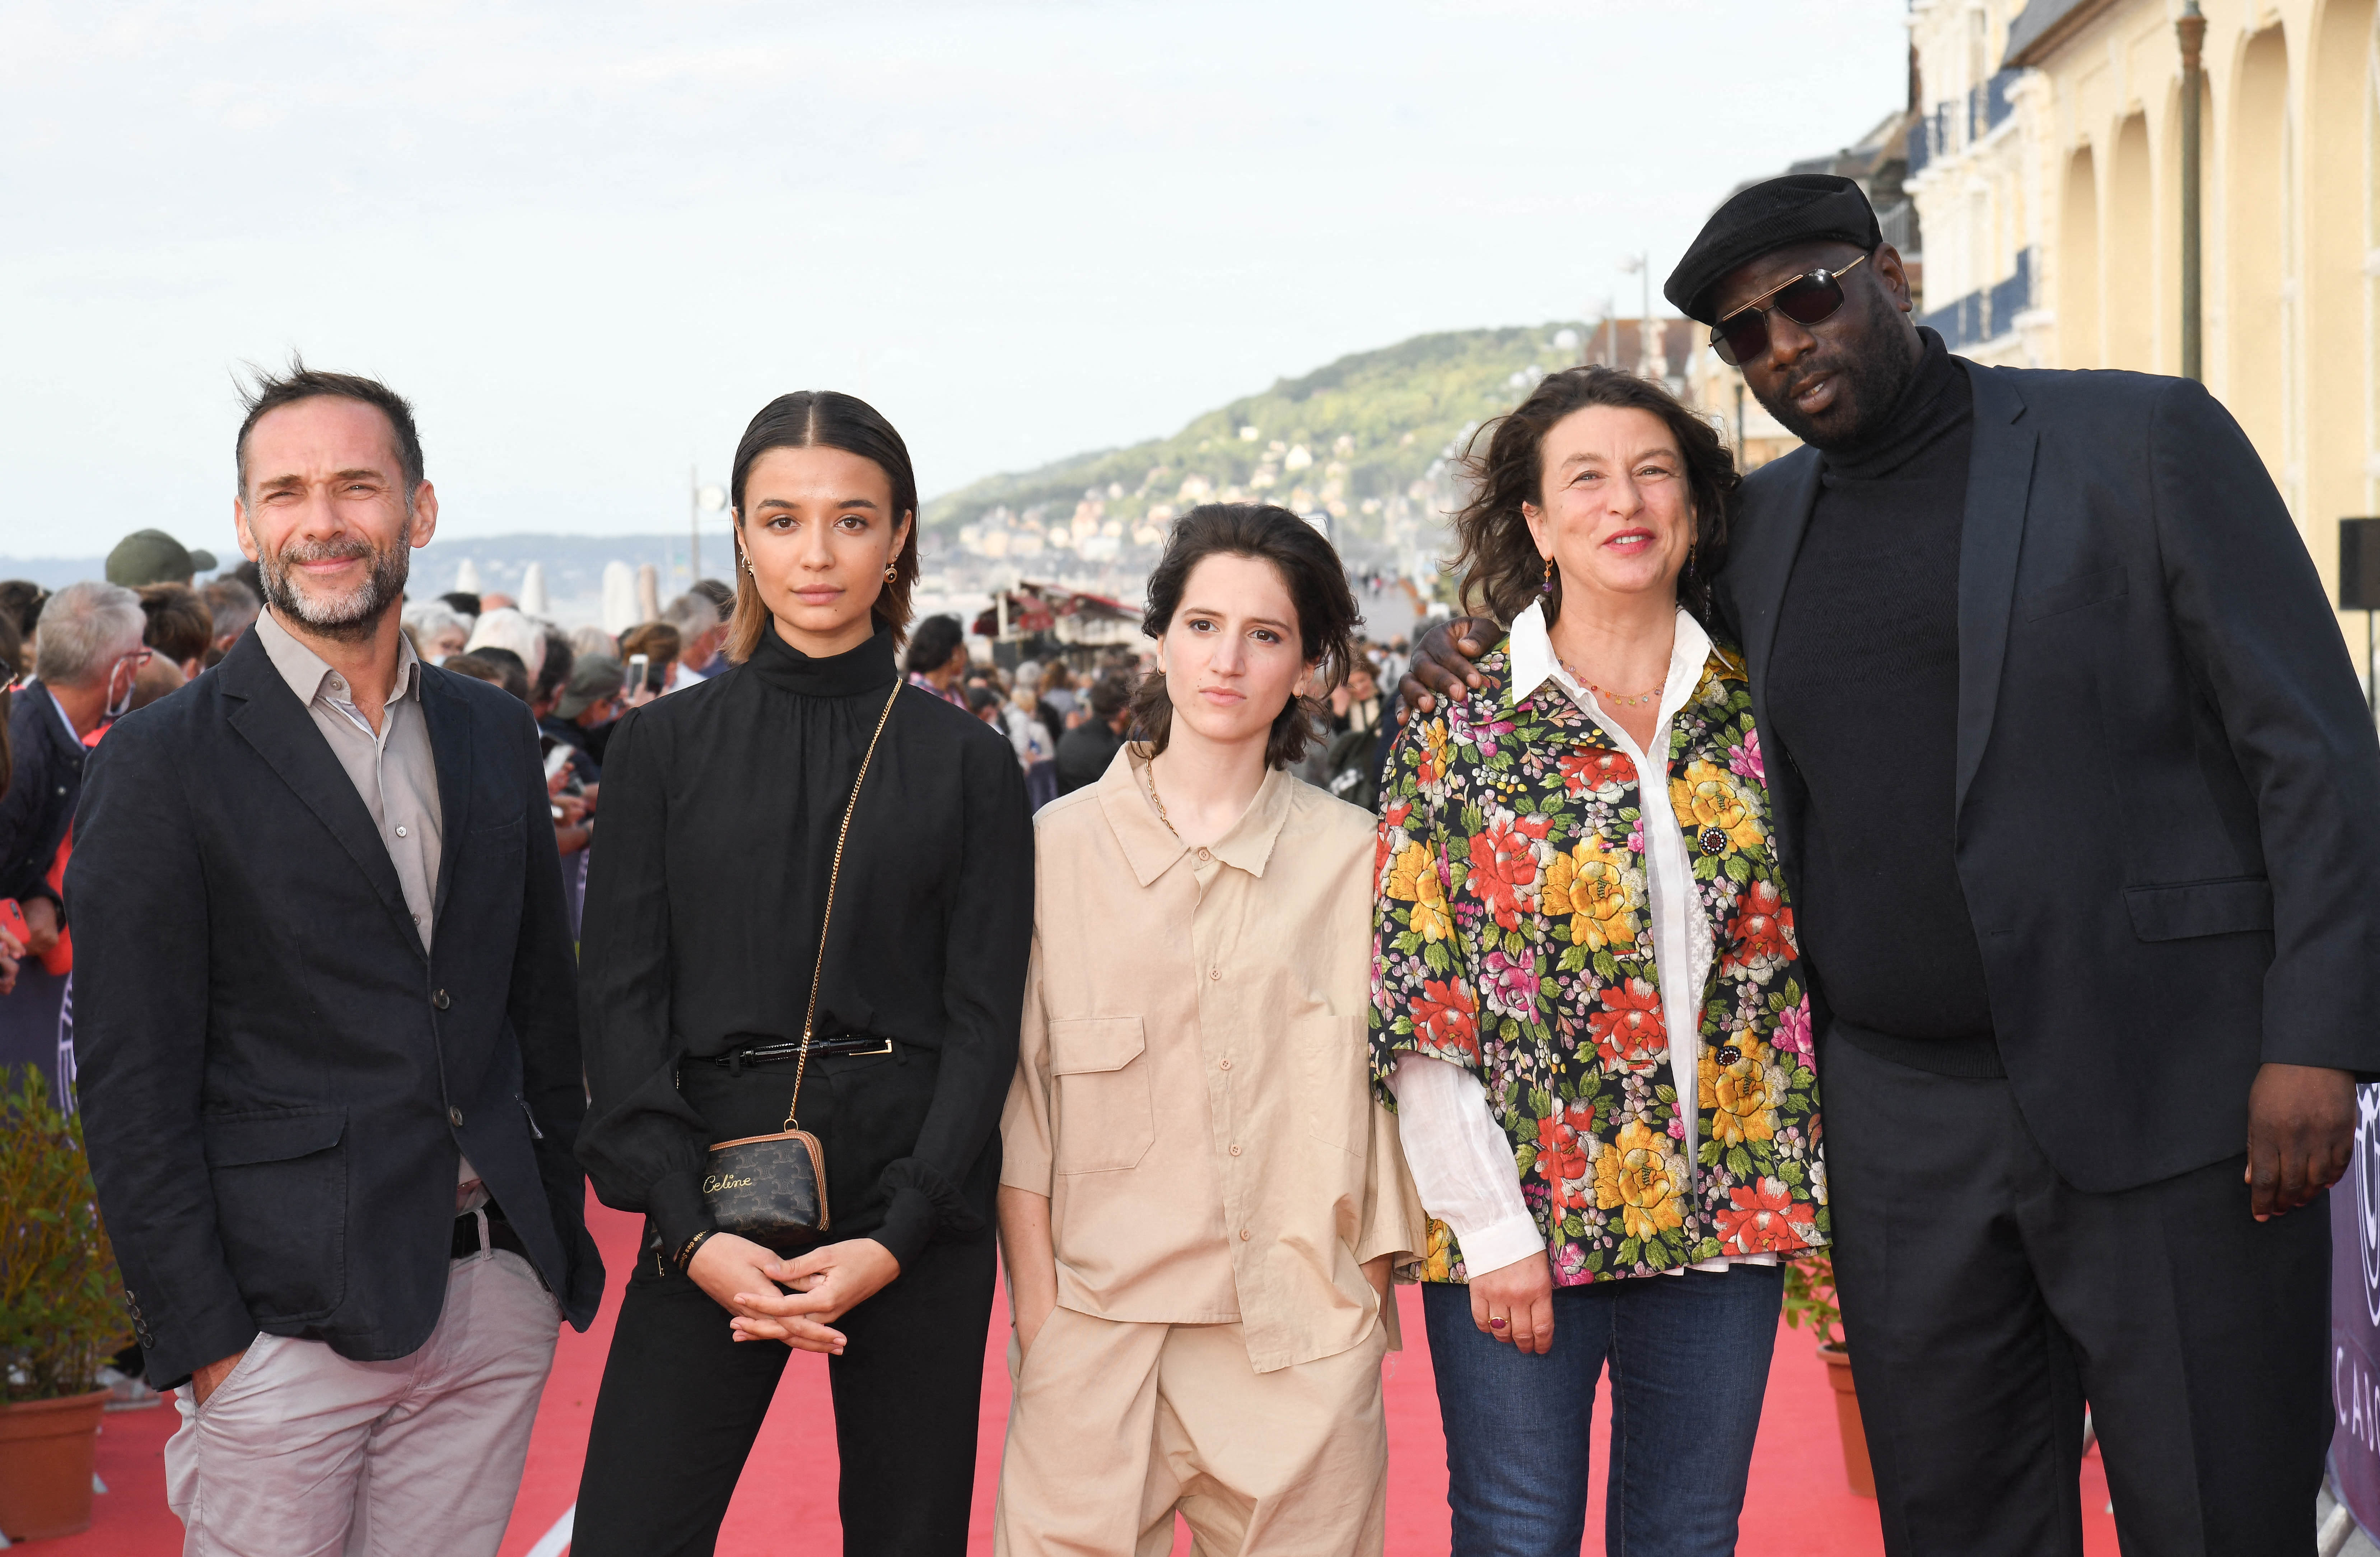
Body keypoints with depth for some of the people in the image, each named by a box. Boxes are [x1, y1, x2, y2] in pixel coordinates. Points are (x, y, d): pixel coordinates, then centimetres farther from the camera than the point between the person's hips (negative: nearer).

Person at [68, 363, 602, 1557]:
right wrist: (199, 1340, -11)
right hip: (289, 1320, -4)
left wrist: (562, 1252, 14)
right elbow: (133, 1090, -7)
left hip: (496, 1304, 5)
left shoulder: (495, 737, 12)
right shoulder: (163, 765, -5)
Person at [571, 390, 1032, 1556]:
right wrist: (688, 1231, -11)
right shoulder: (664, 746, 5)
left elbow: (985, 1019, 0)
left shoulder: (968, 762, 4)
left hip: (917, 1206, 0)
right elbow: (620, 1002, 1)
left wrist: (896, 1240, -11)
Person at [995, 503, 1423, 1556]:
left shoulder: (1354, 859, 5)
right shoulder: (1062, 845, 4)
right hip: (1098, 1329, 0)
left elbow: (1381, 1094, 8)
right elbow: (1018, 1092, 3)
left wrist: (1369, 1304, 3)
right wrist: (1037, 1312, -3)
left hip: (1299, 1344, 0)